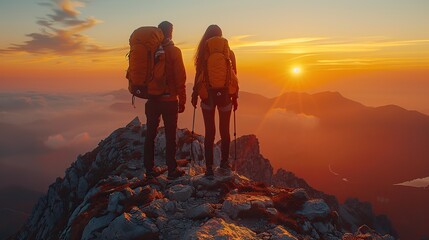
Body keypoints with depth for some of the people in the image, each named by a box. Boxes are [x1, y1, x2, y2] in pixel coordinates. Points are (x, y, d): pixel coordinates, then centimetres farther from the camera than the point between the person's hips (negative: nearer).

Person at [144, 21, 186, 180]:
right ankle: (172, 170, 8)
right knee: (170, 135, 3)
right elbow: (180, 78, -10)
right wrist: (182, 100, -3)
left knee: (150, 134, 10)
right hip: (169, 99, -4)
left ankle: (149, 169, 15)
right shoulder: (173, 51, -7)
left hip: (152, 99, 4)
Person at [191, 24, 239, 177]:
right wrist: (235, 97, 10)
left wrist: (194, 95, 7)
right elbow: (234, 76, 2)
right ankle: (224, 162, 24)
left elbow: (198, 75, -3)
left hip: (207, 95, -1)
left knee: (209, 132, 3)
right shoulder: (229, 53, 0)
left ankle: (209, 167, 1)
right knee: (224, 130, 14)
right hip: (225, 95, 1)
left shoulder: (203, 52, -4)